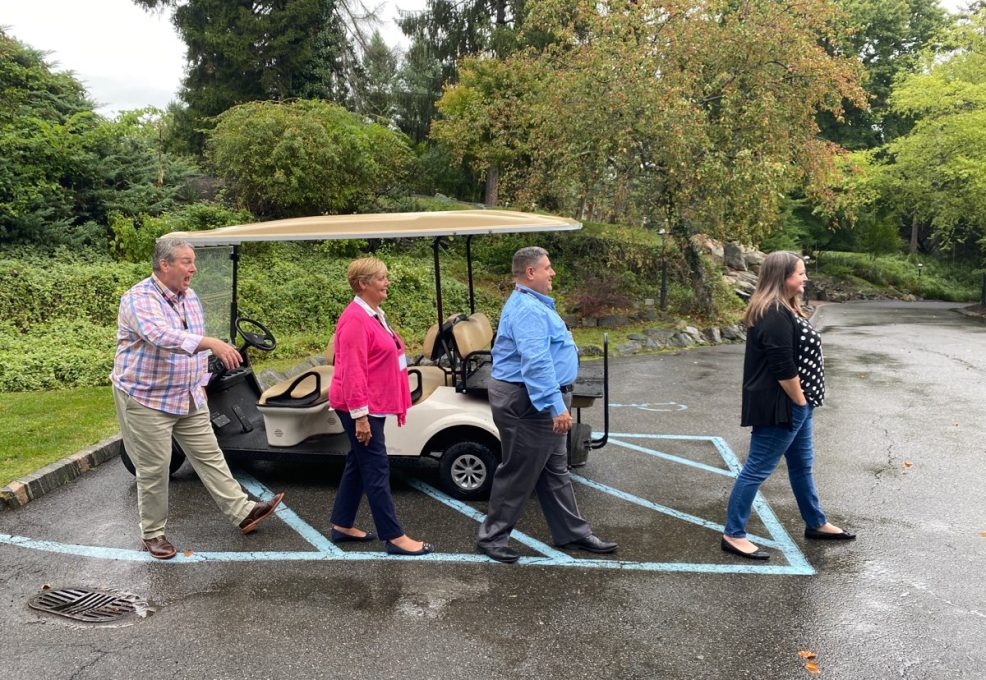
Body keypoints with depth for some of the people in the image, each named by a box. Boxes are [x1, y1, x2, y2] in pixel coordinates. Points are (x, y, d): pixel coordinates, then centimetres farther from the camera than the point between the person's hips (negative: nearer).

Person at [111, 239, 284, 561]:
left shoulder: (190, 297, 6)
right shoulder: (139, 299, -19)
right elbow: (163, 336, -38)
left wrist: (200, 383, 14)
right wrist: (213, 343, -48)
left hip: (188, 398, 7)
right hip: (146, 399, -7)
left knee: (209, 455, 10)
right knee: (153, 468, 3)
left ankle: (242, 512, 15)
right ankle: (152, 533, 19)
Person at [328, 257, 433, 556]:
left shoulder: (375, 315, 13)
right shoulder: (355, 319, -19)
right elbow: (352, 371, -23)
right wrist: (360, 415, -23)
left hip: (374, 404, 10)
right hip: (361, 407, -10)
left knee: (358, 464, 16)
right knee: (376, 469, -4)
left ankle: (342, 525, 28)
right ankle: (394, 537, 2)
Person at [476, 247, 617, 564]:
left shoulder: (531, 303, 16)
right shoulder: (528, 309, -21)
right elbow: (536, 362, -31)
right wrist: (556, 406, -33)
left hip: (541, 404, 11)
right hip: (529, 403, -11)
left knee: (555, 471, 17)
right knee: (518, 474, 0)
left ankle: (572, 533, 27)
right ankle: (491, 537, 13)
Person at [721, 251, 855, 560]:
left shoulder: (784, 310, 12)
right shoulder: (775, 317, -22)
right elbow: (784, 368, -25)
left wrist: (803, 402, 19)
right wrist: (800, 401, -14)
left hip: (794, 405, 11)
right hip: (780, 407, -11)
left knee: (802, 464, 22)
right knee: (757, 470, -3)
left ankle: (816, 524, 38)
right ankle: (733, 535, 5)